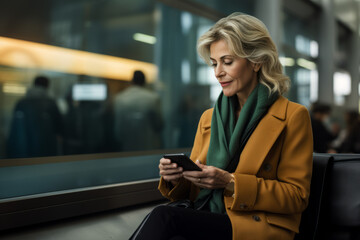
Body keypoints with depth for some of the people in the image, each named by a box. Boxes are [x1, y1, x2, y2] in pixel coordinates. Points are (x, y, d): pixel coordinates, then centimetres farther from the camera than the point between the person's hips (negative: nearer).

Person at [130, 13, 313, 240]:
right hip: (207, 218, 4)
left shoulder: (293, 116, 0)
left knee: (164, 216, -30)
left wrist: (231, 183, -15)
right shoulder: (209, 118, 16)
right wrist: (176, 179, -6)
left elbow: (297, 195, -4)